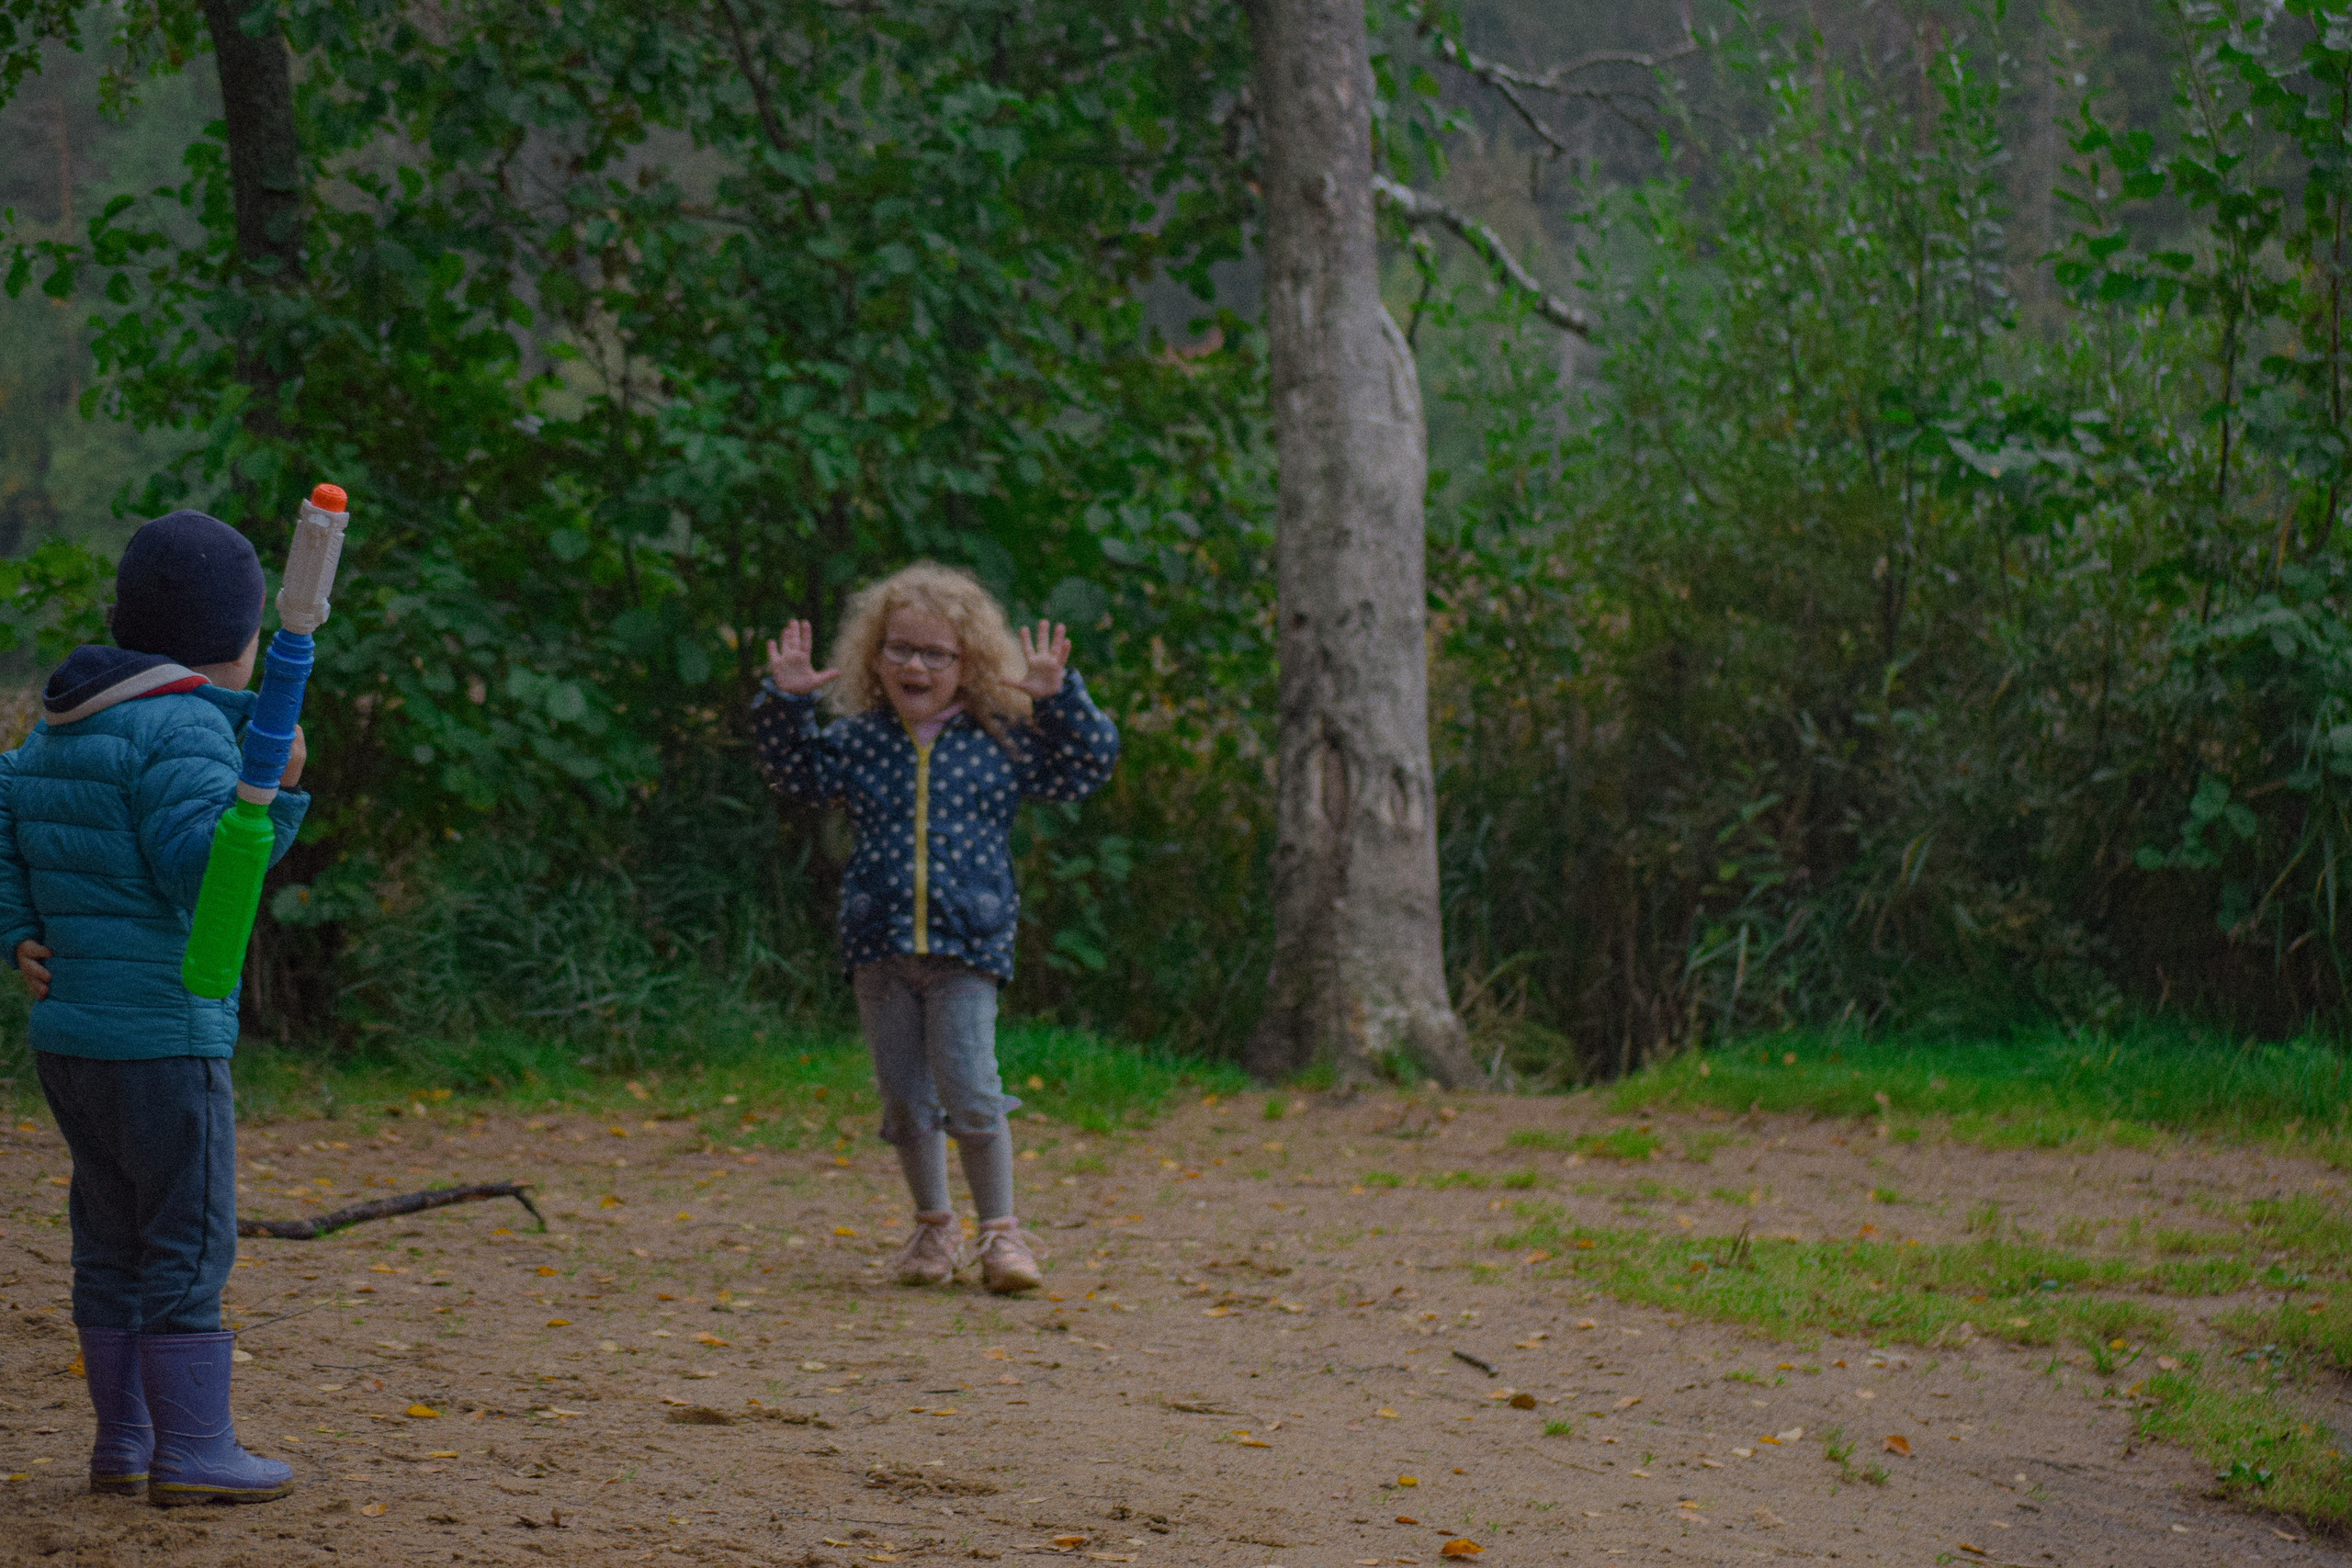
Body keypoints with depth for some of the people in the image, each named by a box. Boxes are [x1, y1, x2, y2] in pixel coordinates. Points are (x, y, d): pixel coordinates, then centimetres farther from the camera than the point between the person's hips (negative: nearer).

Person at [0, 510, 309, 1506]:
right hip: (161, 1038, -9)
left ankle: (122, 1441, 19)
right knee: (190, 1244, -3)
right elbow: (199, 867, -22)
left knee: (113, 1239, 14)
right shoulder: (184, 728, -15)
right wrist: (275, 794, -21)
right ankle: (193, 1452, -2)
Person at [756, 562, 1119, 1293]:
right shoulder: (858, 741, 6)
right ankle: (932, 1225, 25)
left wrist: (1058, 699, -8)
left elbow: (1087, 766, 5)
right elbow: (797, 774, 12)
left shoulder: (1002, 741, 3)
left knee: (969, 1089, -10)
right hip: (879, 944, 2)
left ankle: (1000, 1231, 2)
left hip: (967, 944, -2)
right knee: (904, 1094, 9)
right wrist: (787, 701, 0)